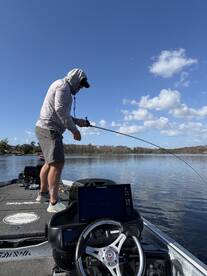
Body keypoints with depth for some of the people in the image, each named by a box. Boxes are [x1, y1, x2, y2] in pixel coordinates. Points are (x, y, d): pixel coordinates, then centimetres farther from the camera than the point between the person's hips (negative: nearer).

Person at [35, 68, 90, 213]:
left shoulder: (64, 89, 25)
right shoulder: (63, 85, -7)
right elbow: (60, 110, -21)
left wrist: (78, 121, 14)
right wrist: (74, 129, -17)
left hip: (45, 129, 11)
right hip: (50, 129, -11)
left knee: (50, 162, 17)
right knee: (57, 163, -16)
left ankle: (43, 193, 29)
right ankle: (54, 203, -15)